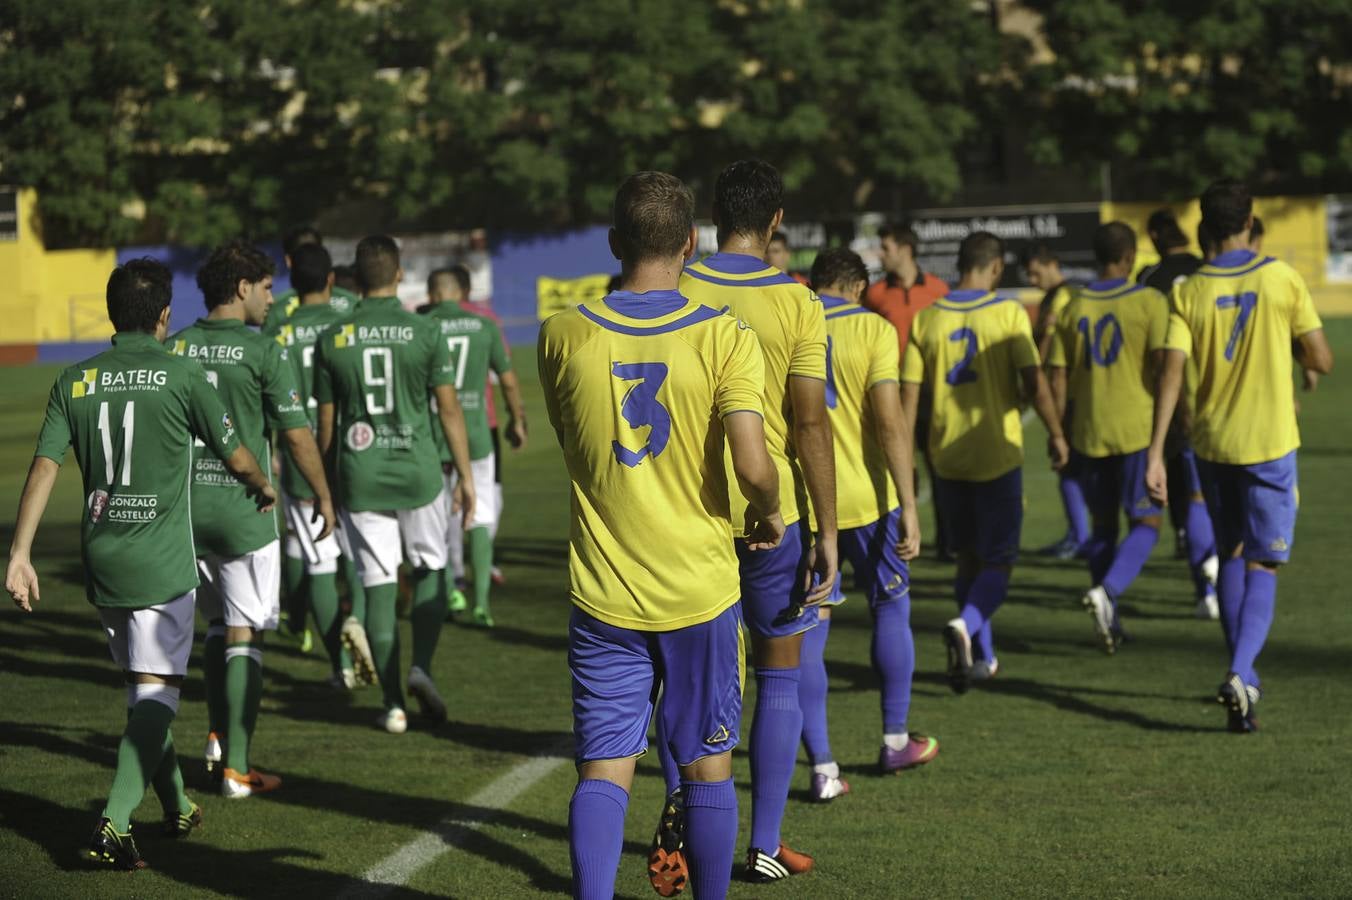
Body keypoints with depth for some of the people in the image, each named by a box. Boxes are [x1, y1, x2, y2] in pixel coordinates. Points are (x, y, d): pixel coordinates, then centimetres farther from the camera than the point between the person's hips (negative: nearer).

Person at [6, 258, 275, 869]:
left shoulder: (75, 381, 3)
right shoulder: (181, 376, -7)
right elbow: (236, 457, 4)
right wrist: (264, 490, 25)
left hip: (100, 560, 5)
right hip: (162, 564, -5)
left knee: (143, 687, 20)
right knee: (156, 694, -6)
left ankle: (176, 807, 31)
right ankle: (114, 823, -20)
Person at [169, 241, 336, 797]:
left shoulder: (173, 349, 3)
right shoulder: (261, 352, -9)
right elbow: (297, 437, -6)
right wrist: (323, 498, 7)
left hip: (185, 510, 5)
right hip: (243, 510, -5)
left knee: (217, 625, 22)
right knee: (244, 636, 1)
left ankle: (218, 739, 17)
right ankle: (236, 768, 2)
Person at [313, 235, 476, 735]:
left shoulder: (332, 340, 0)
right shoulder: (425, 332, -6)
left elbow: (326, 422, 5)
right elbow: (449, 410, -3)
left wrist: (327, 485, 17)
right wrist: (465, 475, 4)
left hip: (359, 476, 1)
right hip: (418, 470, -1)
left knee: (379, 585, 5)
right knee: (430, 569, 17)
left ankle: (393, 704, 6)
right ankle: (422, 667, -2)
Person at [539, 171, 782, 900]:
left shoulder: (563, 335, -2)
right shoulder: (724, 339, -10)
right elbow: (752, 466, -19)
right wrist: (768, 513, 2)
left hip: (602, 594, 1)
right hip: (700, 587, -1)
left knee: (603, 769, 2)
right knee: (707, 766, 12)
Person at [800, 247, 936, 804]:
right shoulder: (872, 329, -6)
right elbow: (890, 423, -14)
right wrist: (908, 506, -11)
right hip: (864, 497, -2)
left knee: (808, 632, 5)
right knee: (890, 608, 19)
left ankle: (822, 768, 0)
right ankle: (895, 742, 27)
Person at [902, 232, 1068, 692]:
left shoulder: (927, 319, 2)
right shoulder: (1008, 313, -8)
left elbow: (908, 394, 2)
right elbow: (1034, 382, -13)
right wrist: (1055, 433, 1)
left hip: (947, 457, 3)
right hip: (998, 455, -3)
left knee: (969, 556, 18)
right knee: (998, 561, 3)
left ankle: (982, 655, 22)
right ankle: (965, 626, -24)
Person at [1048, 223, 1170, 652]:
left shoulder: (1074, 307, 6)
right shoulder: (1149, 302, -6)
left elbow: (1059, 378, 6)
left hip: (1089, 434, 4)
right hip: (1136, 429, -4)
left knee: (1103, 524, 14)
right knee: (1145, 523, 4)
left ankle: (1109, 622, 15)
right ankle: (1106, 591, -19)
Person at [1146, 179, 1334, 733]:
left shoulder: (1189, 293, -3)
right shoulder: (1282, 280, -7)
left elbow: (1171, 375, -12)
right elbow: (1323, 362, -4)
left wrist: (1155, 454, -14)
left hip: (1212, 444, 2)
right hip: (1270, 444, -2)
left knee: (1231, 557, 18)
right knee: (1262, 567, 1)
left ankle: (1242, 678, 21)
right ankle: (1241, 676, -19)